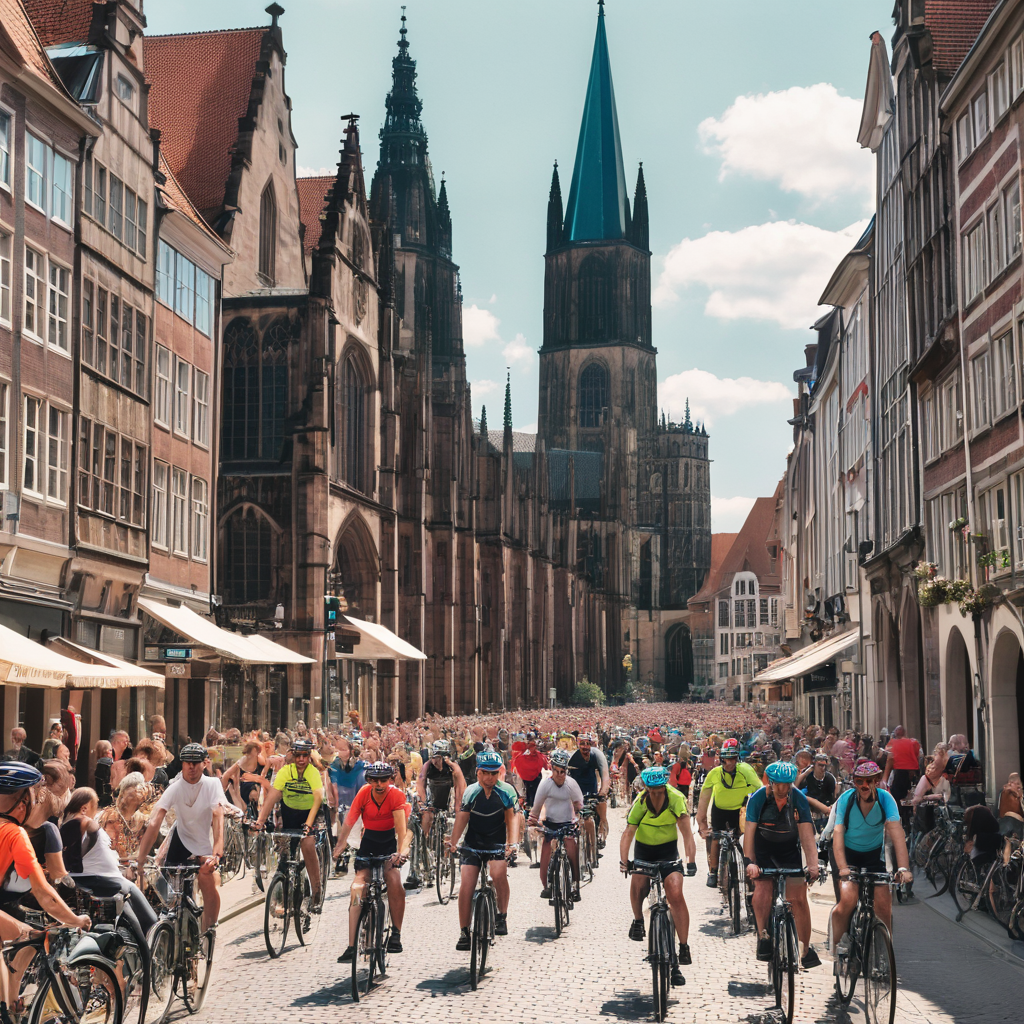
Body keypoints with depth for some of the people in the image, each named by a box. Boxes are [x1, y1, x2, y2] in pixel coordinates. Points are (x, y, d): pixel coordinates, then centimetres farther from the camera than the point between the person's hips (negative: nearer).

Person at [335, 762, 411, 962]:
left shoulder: (396, 795, -20)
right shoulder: (364, 793, -17)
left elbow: (401, 827, -28)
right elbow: (349, 822, -20)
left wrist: (401, 850, -44)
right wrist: (339, 849, -31)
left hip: (389, 843, -1)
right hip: (368, 842, 1)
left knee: (394, 882, -25)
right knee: (358, 888, -13)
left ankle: (396, 934, -11)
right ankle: (351, 947, -13)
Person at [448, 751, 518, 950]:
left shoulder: (506, 791, -7)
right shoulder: (471, 792, -6)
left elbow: (512, 817, -11)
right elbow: (462, 817, -9)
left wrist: (513, 843, -26)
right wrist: (453, 842, -23)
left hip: (497, 844, -1)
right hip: (473, 844, 1)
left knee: (499, 874, -28)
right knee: (467, 885, -11)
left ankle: (502, 916, -9)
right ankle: (464, 932, -1)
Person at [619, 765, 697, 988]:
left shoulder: (676, 799, -22)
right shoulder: (640, 803, -21)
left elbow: (686, 830, -26)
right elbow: (629, 832, -25)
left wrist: (691, 860, -39)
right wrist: (623, 860, -40)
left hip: (668, 851, -1)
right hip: (644, 850, 1)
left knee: (676, 894, -18)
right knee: (639, 884, -21)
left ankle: (684, 949, -14)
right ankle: (638, 920, 10)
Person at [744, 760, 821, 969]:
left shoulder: (799, 799, -18)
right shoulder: (758, 799, -21)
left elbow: (807, 834, -21)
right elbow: (749, 832, -24)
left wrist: (813, 864, -34)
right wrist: (749, 862, -37)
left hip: (789, 850, 1)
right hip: (762, 850, -1)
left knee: (799, 897, -7)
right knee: (762, 887, -26)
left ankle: (806, 949, 4)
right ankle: (763, 935, -14)